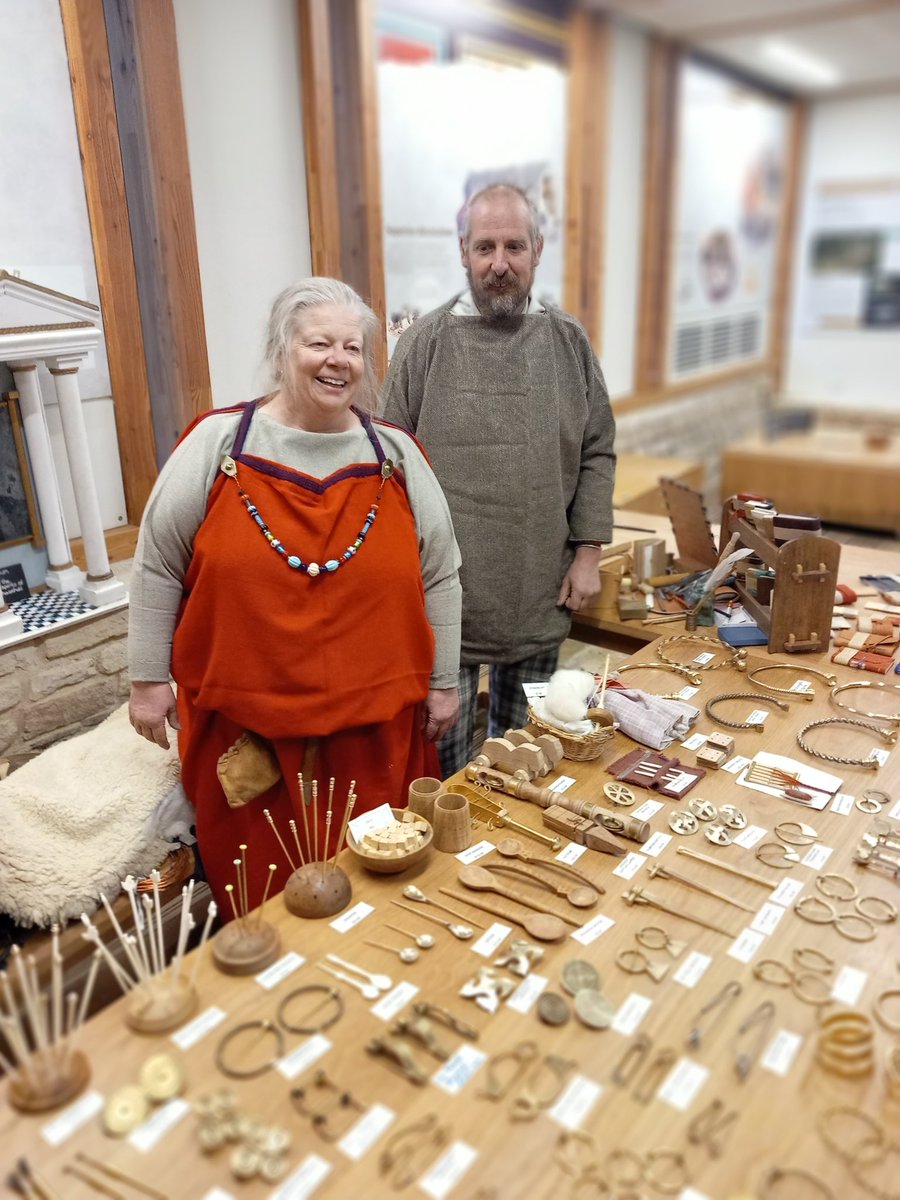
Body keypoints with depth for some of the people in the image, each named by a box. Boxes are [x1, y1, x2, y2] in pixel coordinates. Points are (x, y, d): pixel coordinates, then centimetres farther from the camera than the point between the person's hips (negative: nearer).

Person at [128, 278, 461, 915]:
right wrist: (148, 678, 3)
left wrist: (442, 683, 10)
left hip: (375, 726, 2)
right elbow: (158, 565, 2)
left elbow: (439, 575, 8)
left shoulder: (396, 455, 2)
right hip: (245, 722, -1)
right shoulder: (218, 442, -3)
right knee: (261, 893, 12)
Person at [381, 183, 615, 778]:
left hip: (541, 596, 3)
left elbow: (596, 454, 7)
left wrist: (588, 552, 2)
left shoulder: (569, 341, 4)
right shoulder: (426, 342, -4)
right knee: (442, 757, 11)